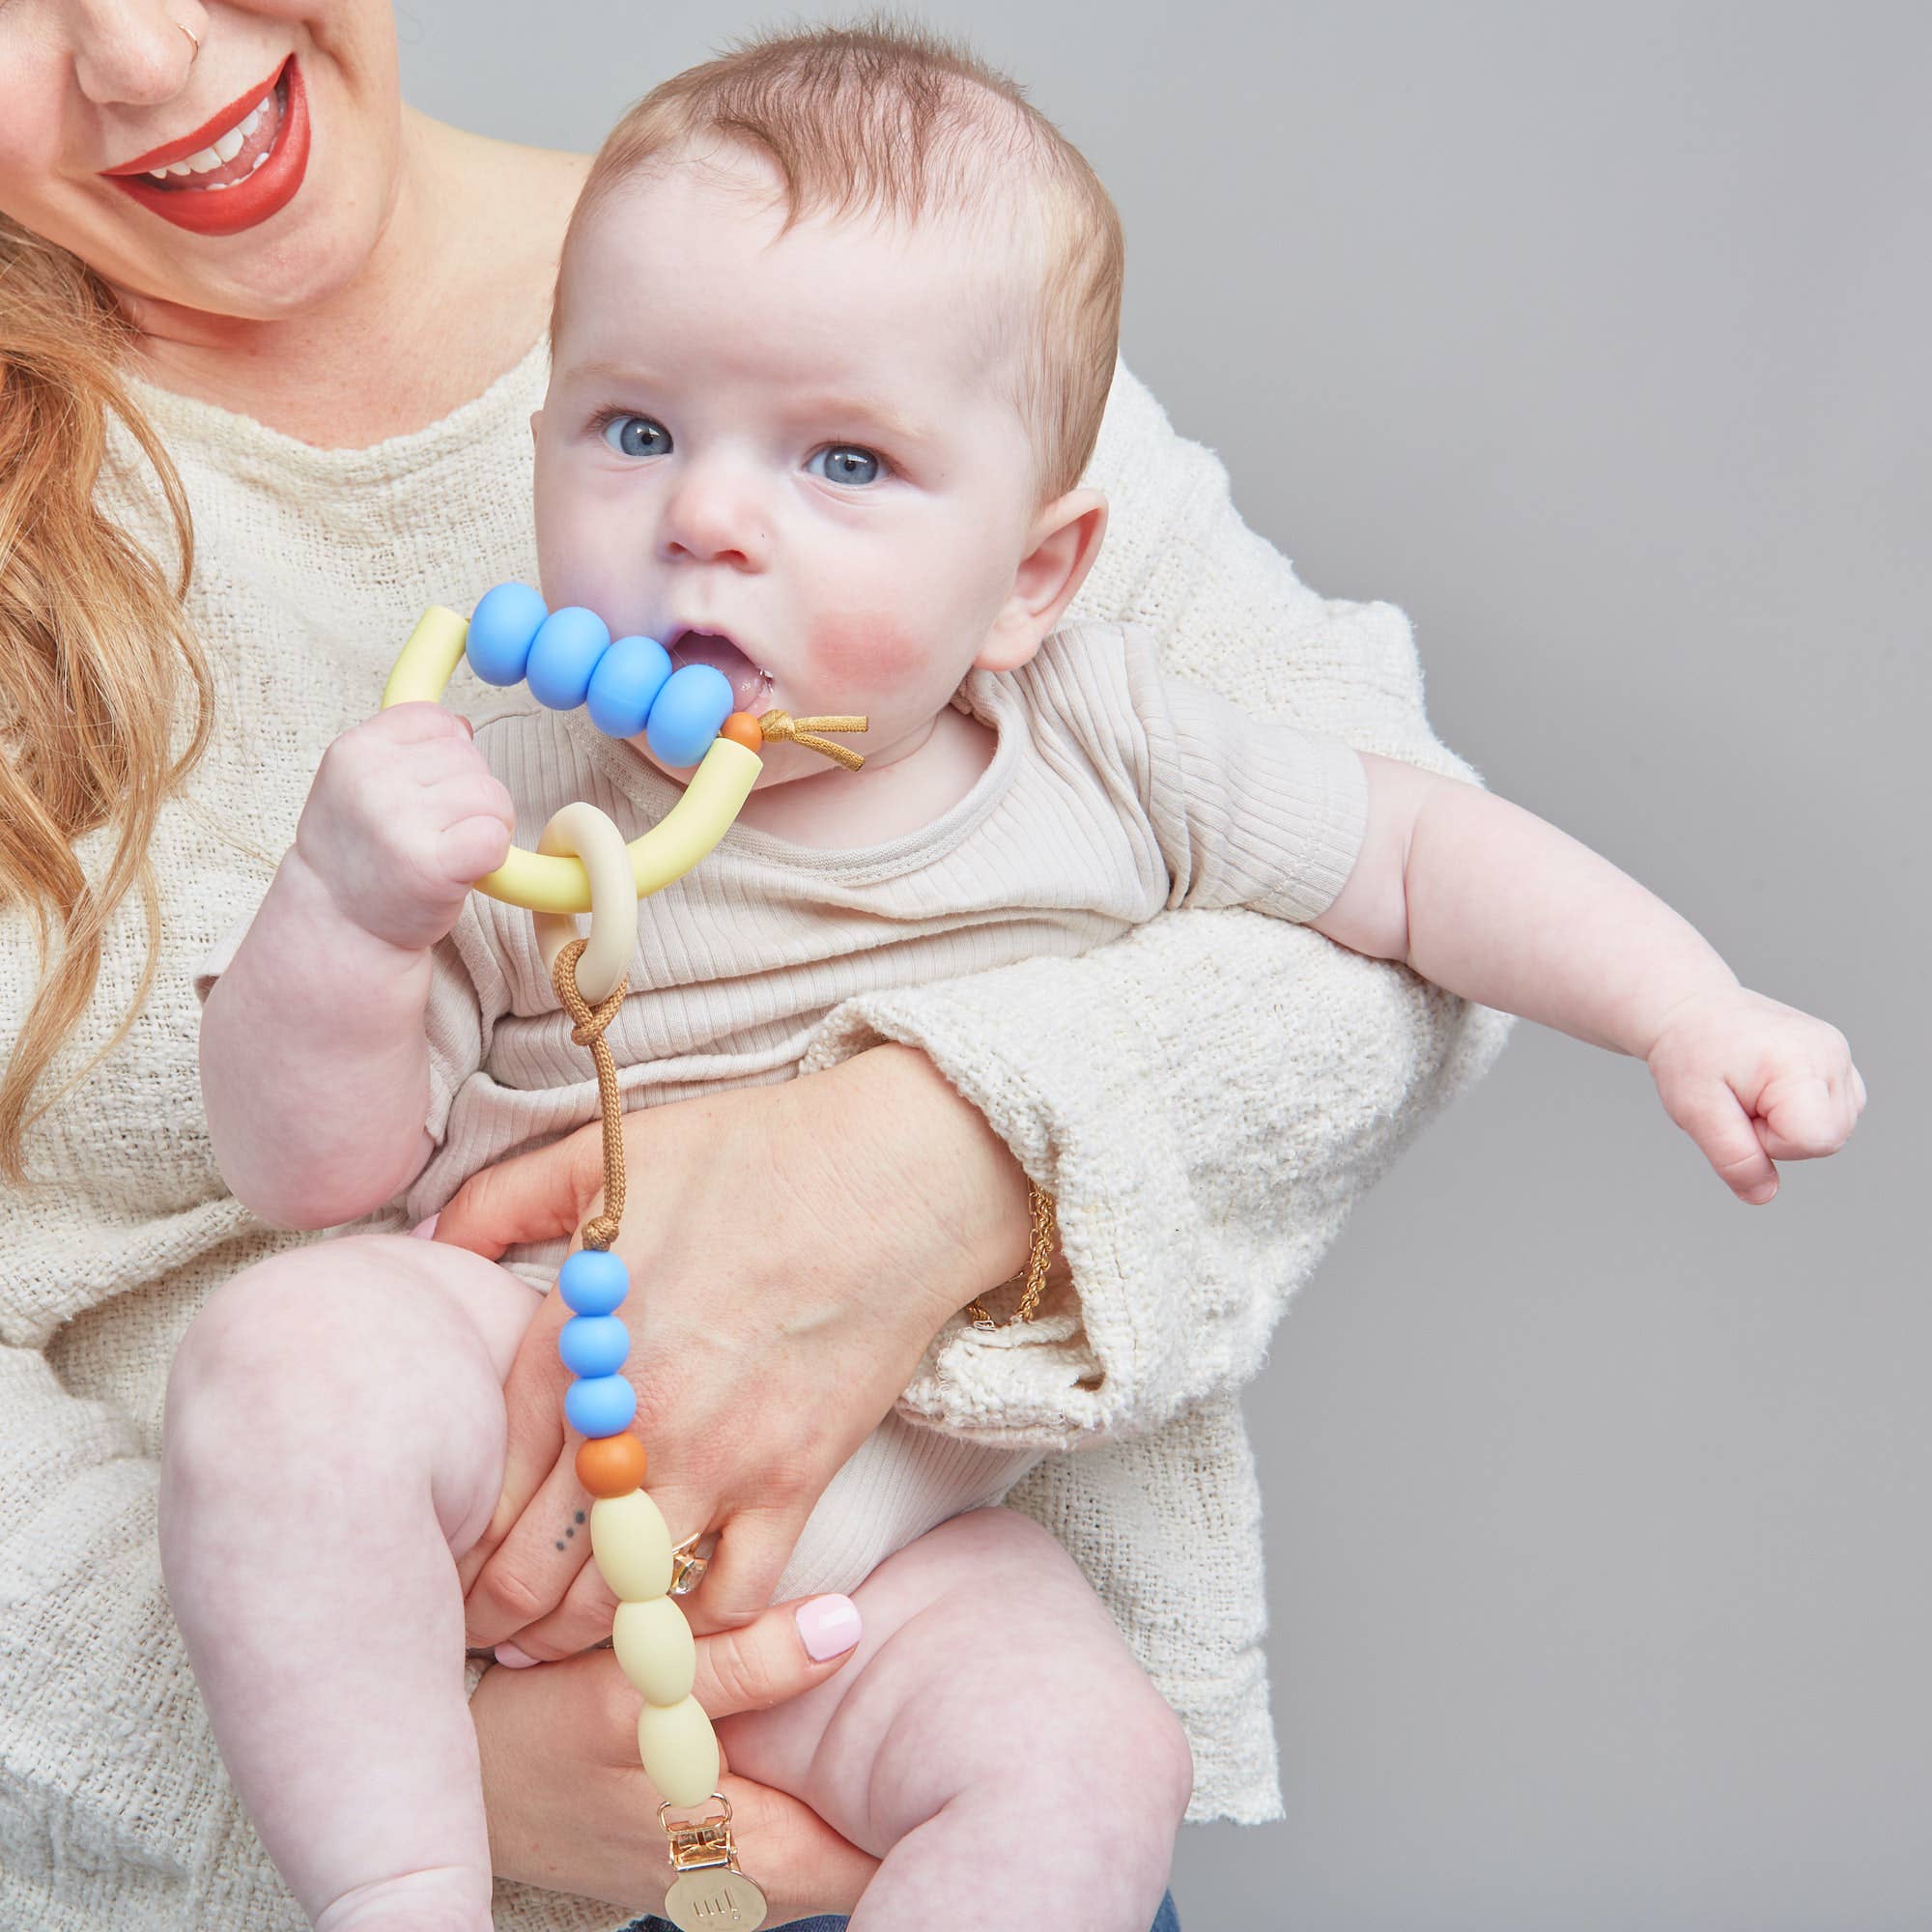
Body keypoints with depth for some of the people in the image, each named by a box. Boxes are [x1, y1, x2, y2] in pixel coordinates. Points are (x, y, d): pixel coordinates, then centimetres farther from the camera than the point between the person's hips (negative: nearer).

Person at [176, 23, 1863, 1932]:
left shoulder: (1104, 753, -3)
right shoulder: (518, 814, -8)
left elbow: (1421, 849, 9)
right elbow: (306, 1168, -8)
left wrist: (1688, 1012, -2)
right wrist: (342, 909, -26)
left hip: (888, 1551, 2)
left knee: (1091, 1776, -23)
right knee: (286, 1355, -30)